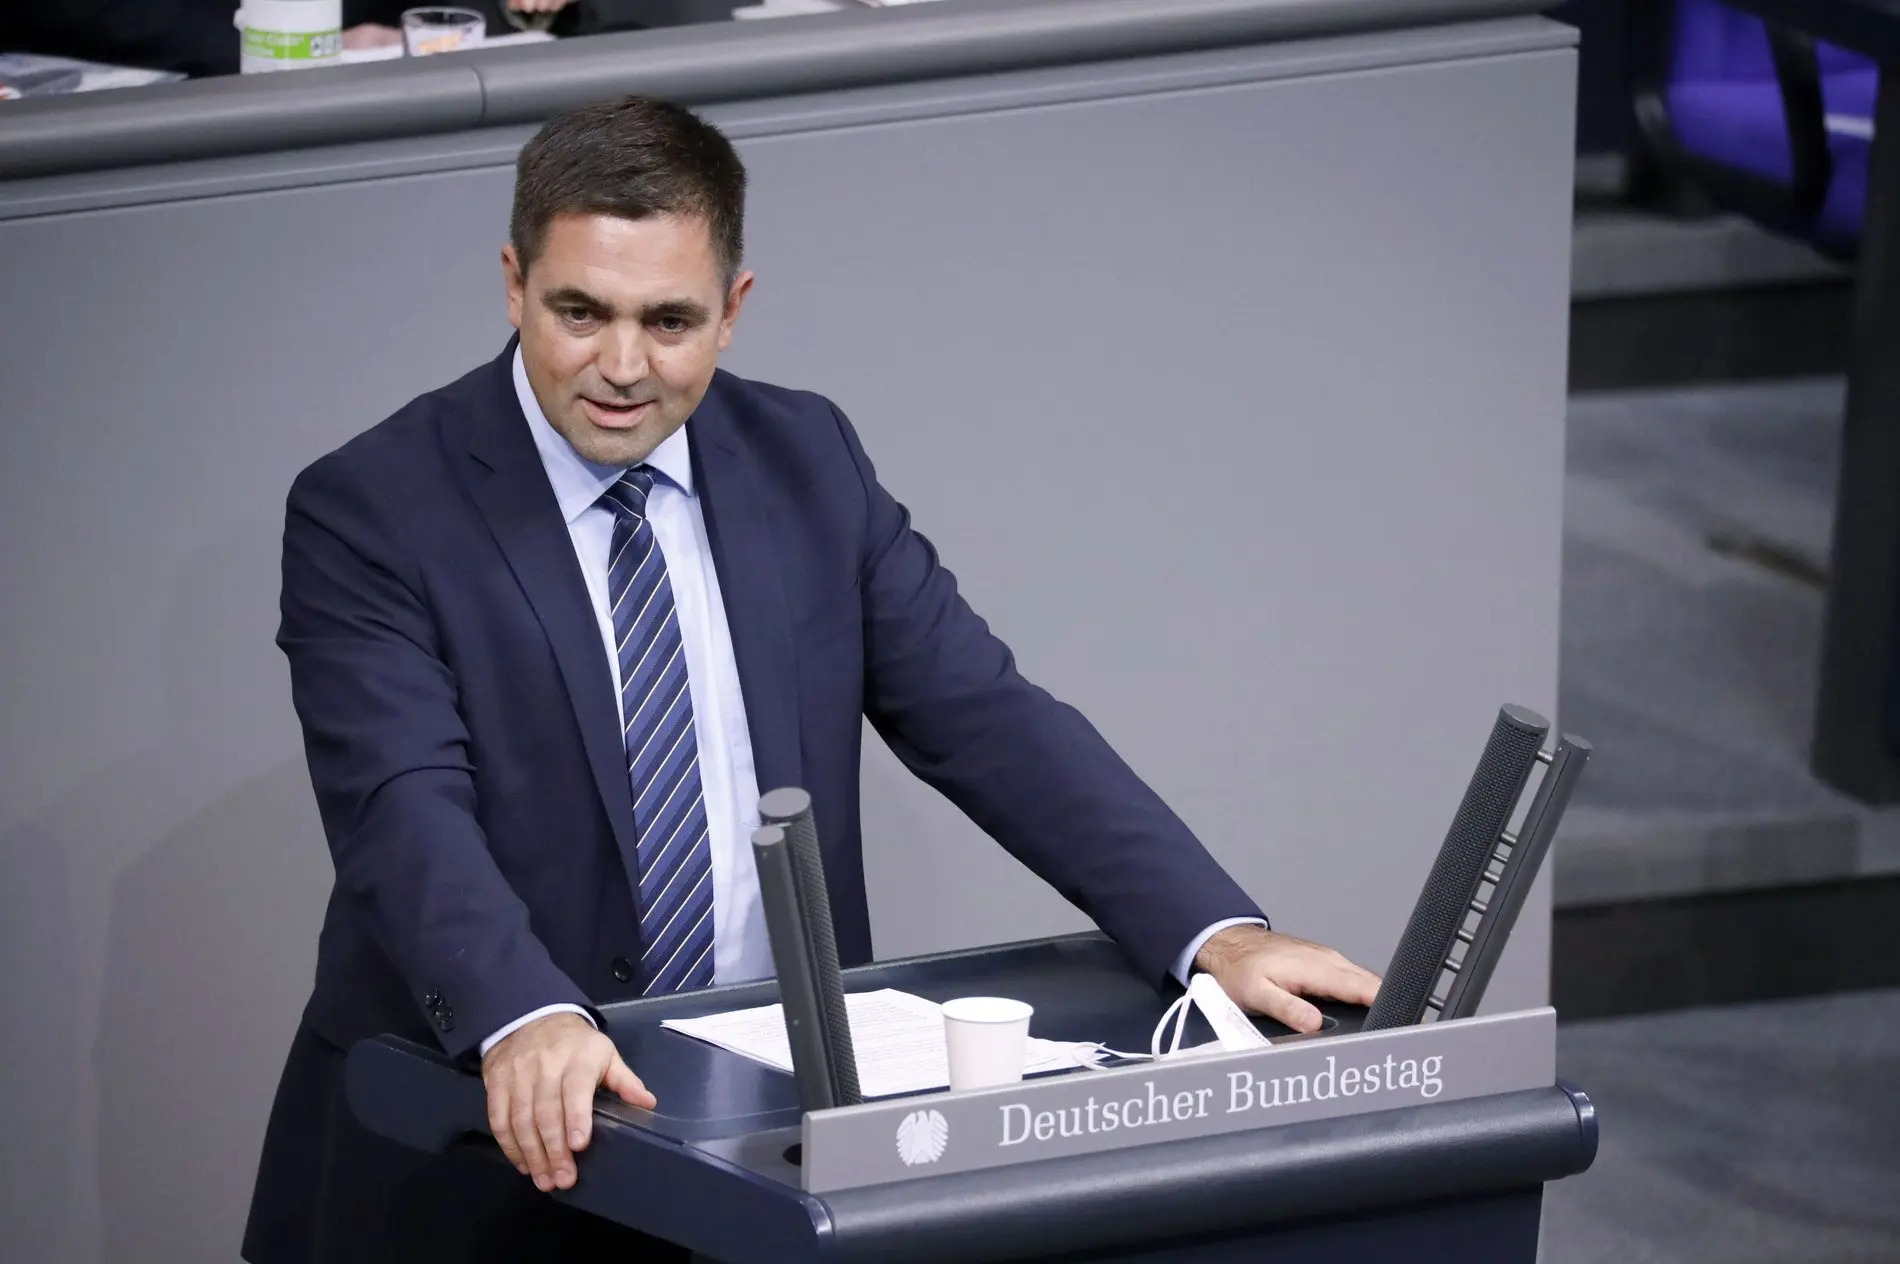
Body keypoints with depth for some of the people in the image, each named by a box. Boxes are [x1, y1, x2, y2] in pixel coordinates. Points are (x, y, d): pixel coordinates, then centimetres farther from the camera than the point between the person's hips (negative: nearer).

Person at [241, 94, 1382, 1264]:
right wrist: (528, 1024, -38)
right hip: (482, 1157, -3)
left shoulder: (808, 463, 7)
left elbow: (985, 720, 3)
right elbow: (407, 811, -19)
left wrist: (1219, 937, -11)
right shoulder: (371, 512, -6)